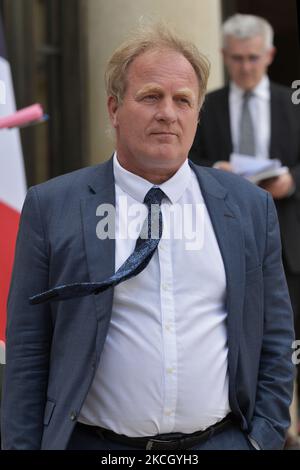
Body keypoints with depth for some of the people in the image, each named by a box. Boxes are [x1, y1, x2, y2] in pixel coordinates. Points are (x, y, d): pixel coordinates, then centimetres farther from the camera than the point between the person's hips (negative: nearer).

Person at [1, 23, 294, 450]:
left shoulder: (251, 206, 4)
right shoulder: (52, 206, -2)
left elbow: (275, 338, 7)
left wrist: (266, 437, 0)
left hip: (224, 439, 2)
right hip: (95, 441, -1)